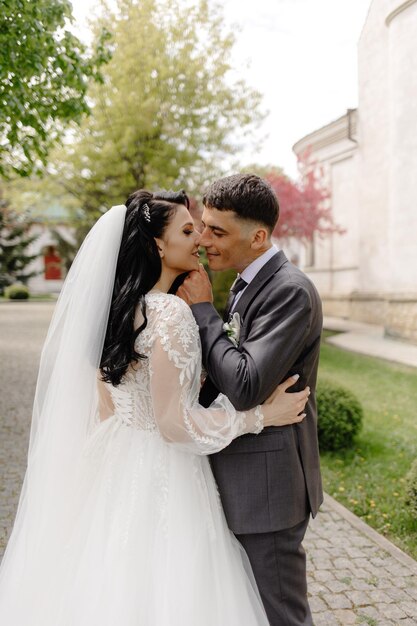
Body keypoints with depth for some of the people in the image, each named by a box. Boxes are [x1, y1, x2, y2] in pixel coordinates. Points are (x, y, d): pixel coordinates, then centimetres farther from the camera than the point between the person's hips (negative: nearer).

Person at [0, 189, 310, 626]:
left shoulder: (116, 305, 4)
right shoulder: (171, 312, -22)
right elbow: (174, 422, -22)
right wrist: (262, 415, -15)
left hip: (115, 467, 8)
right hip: (161, 477, -8)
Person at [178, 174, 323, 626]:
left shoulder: (290, 291, -20)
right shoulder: (247, 285, 9)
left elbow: (246, 387, -28)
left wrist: (202, 311, -19)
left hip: (267, 482, -9)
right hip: (243, 477, 9)